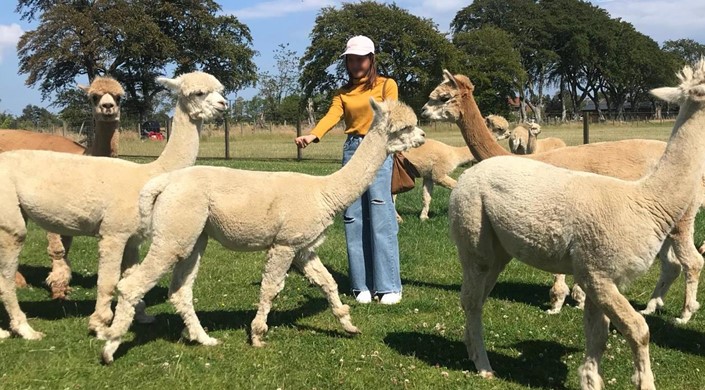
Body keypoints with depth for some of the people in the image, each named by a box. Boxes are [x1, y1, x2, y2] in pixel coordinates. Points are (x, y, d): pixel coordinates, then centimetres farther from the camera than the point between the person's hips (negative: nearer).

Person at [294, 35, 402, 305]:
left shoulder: (386, 85, 8)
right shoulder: (343, 93, 16)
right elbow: (332, 115, -1)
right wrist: (313, 135, -22)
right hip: (351, 149, 4)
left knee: (381, 216, -10)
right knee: (353, 218, 1)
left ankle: (389, 286, -7)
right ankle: (362, 285, 6)